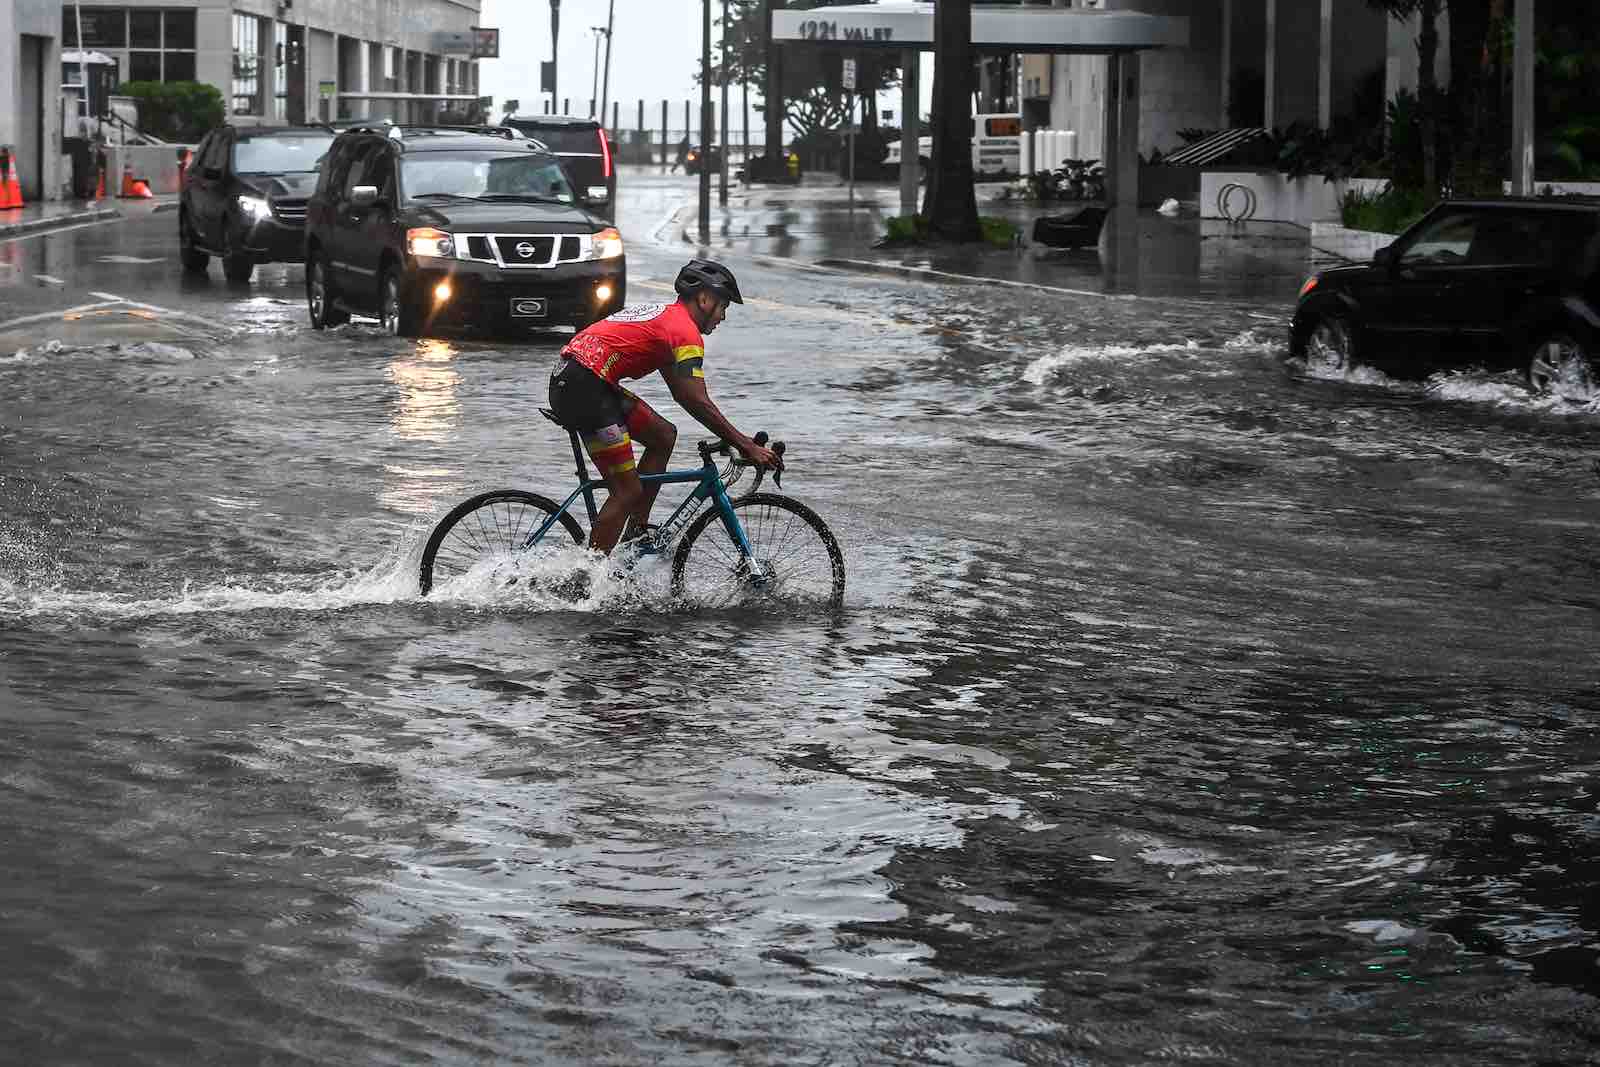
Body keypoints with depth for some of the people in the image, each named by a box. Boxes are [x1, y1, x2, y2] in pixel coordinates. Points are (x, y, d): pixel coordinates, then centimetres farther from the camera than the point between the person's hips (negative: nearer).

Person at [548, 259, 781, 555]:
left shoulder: (663, 315, 25)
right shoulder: (686, 331, -6)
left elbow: (682, 394, 28)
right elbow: (698, 402, -13)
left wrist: (735, 438, 26)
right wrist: (747, 447, -11)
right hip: (585, 389, -10)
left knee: (664, 436, 17)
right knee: (628, 491, -6)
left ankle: (638, 533, 17)